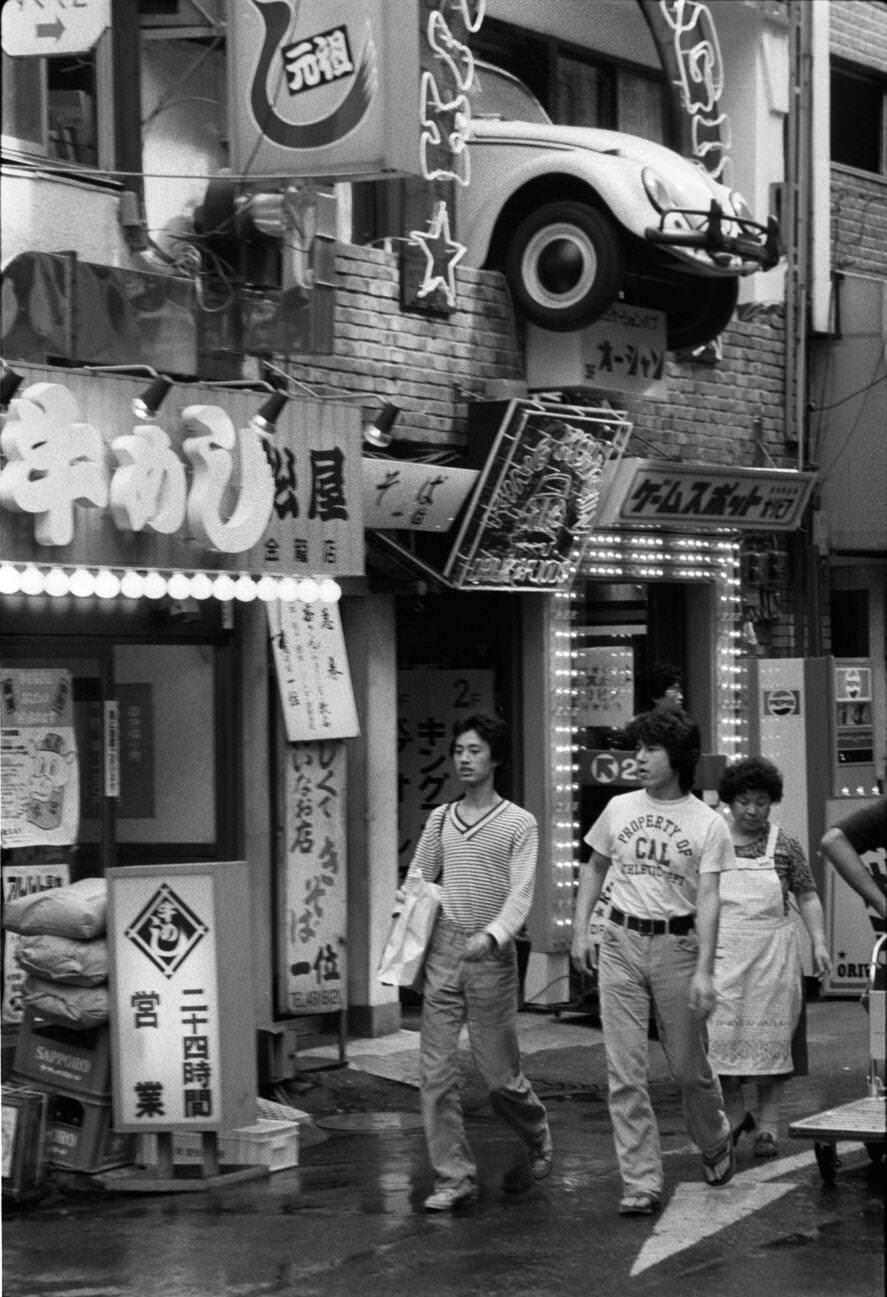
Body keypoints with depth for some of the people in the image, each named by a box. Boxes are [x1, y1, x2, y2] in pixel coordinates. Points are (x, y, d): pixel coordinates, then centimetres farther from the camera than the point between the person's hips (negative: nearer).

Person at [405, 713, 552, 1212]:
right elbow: (416, 880, 17)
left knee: (500, 1073, 3)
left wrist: (492, 935, -25)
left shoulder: (519, 824, -1)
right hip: (443, 949, 4)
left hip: (491, 953, -4)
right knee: (436, 1071, -2)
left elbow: (521, 896, -9)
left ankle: (538, 1142, 31)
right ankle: (454, 1176, 6)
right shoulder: (439, 820, 11)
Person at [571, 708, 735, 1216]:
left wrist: (704, 971, -17)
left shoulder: (708, 824, -4)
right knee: (625, 1073, -2)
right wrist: (581, 929, 8)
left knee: (689, 1065, 8)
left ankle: (716, 1142, 37)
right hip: (621, 943, 3)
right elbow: (595, 868, 19)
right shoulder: (620, 809, 6)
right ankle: (642, 1183, 3)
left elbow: (707, 900, -10)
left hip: (676, 944, -2)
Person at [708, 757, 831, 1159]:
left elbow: (807, 896, 7)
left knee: (771, 1038, 3)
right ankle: (734, 1114, 15)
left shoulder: (784, 846, 3)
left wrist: (819, 941, -3)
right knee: (719, 1035, -3)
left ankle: (767, 1126, 12)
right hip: (722, 955, 0)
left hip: (772, 954, 0)